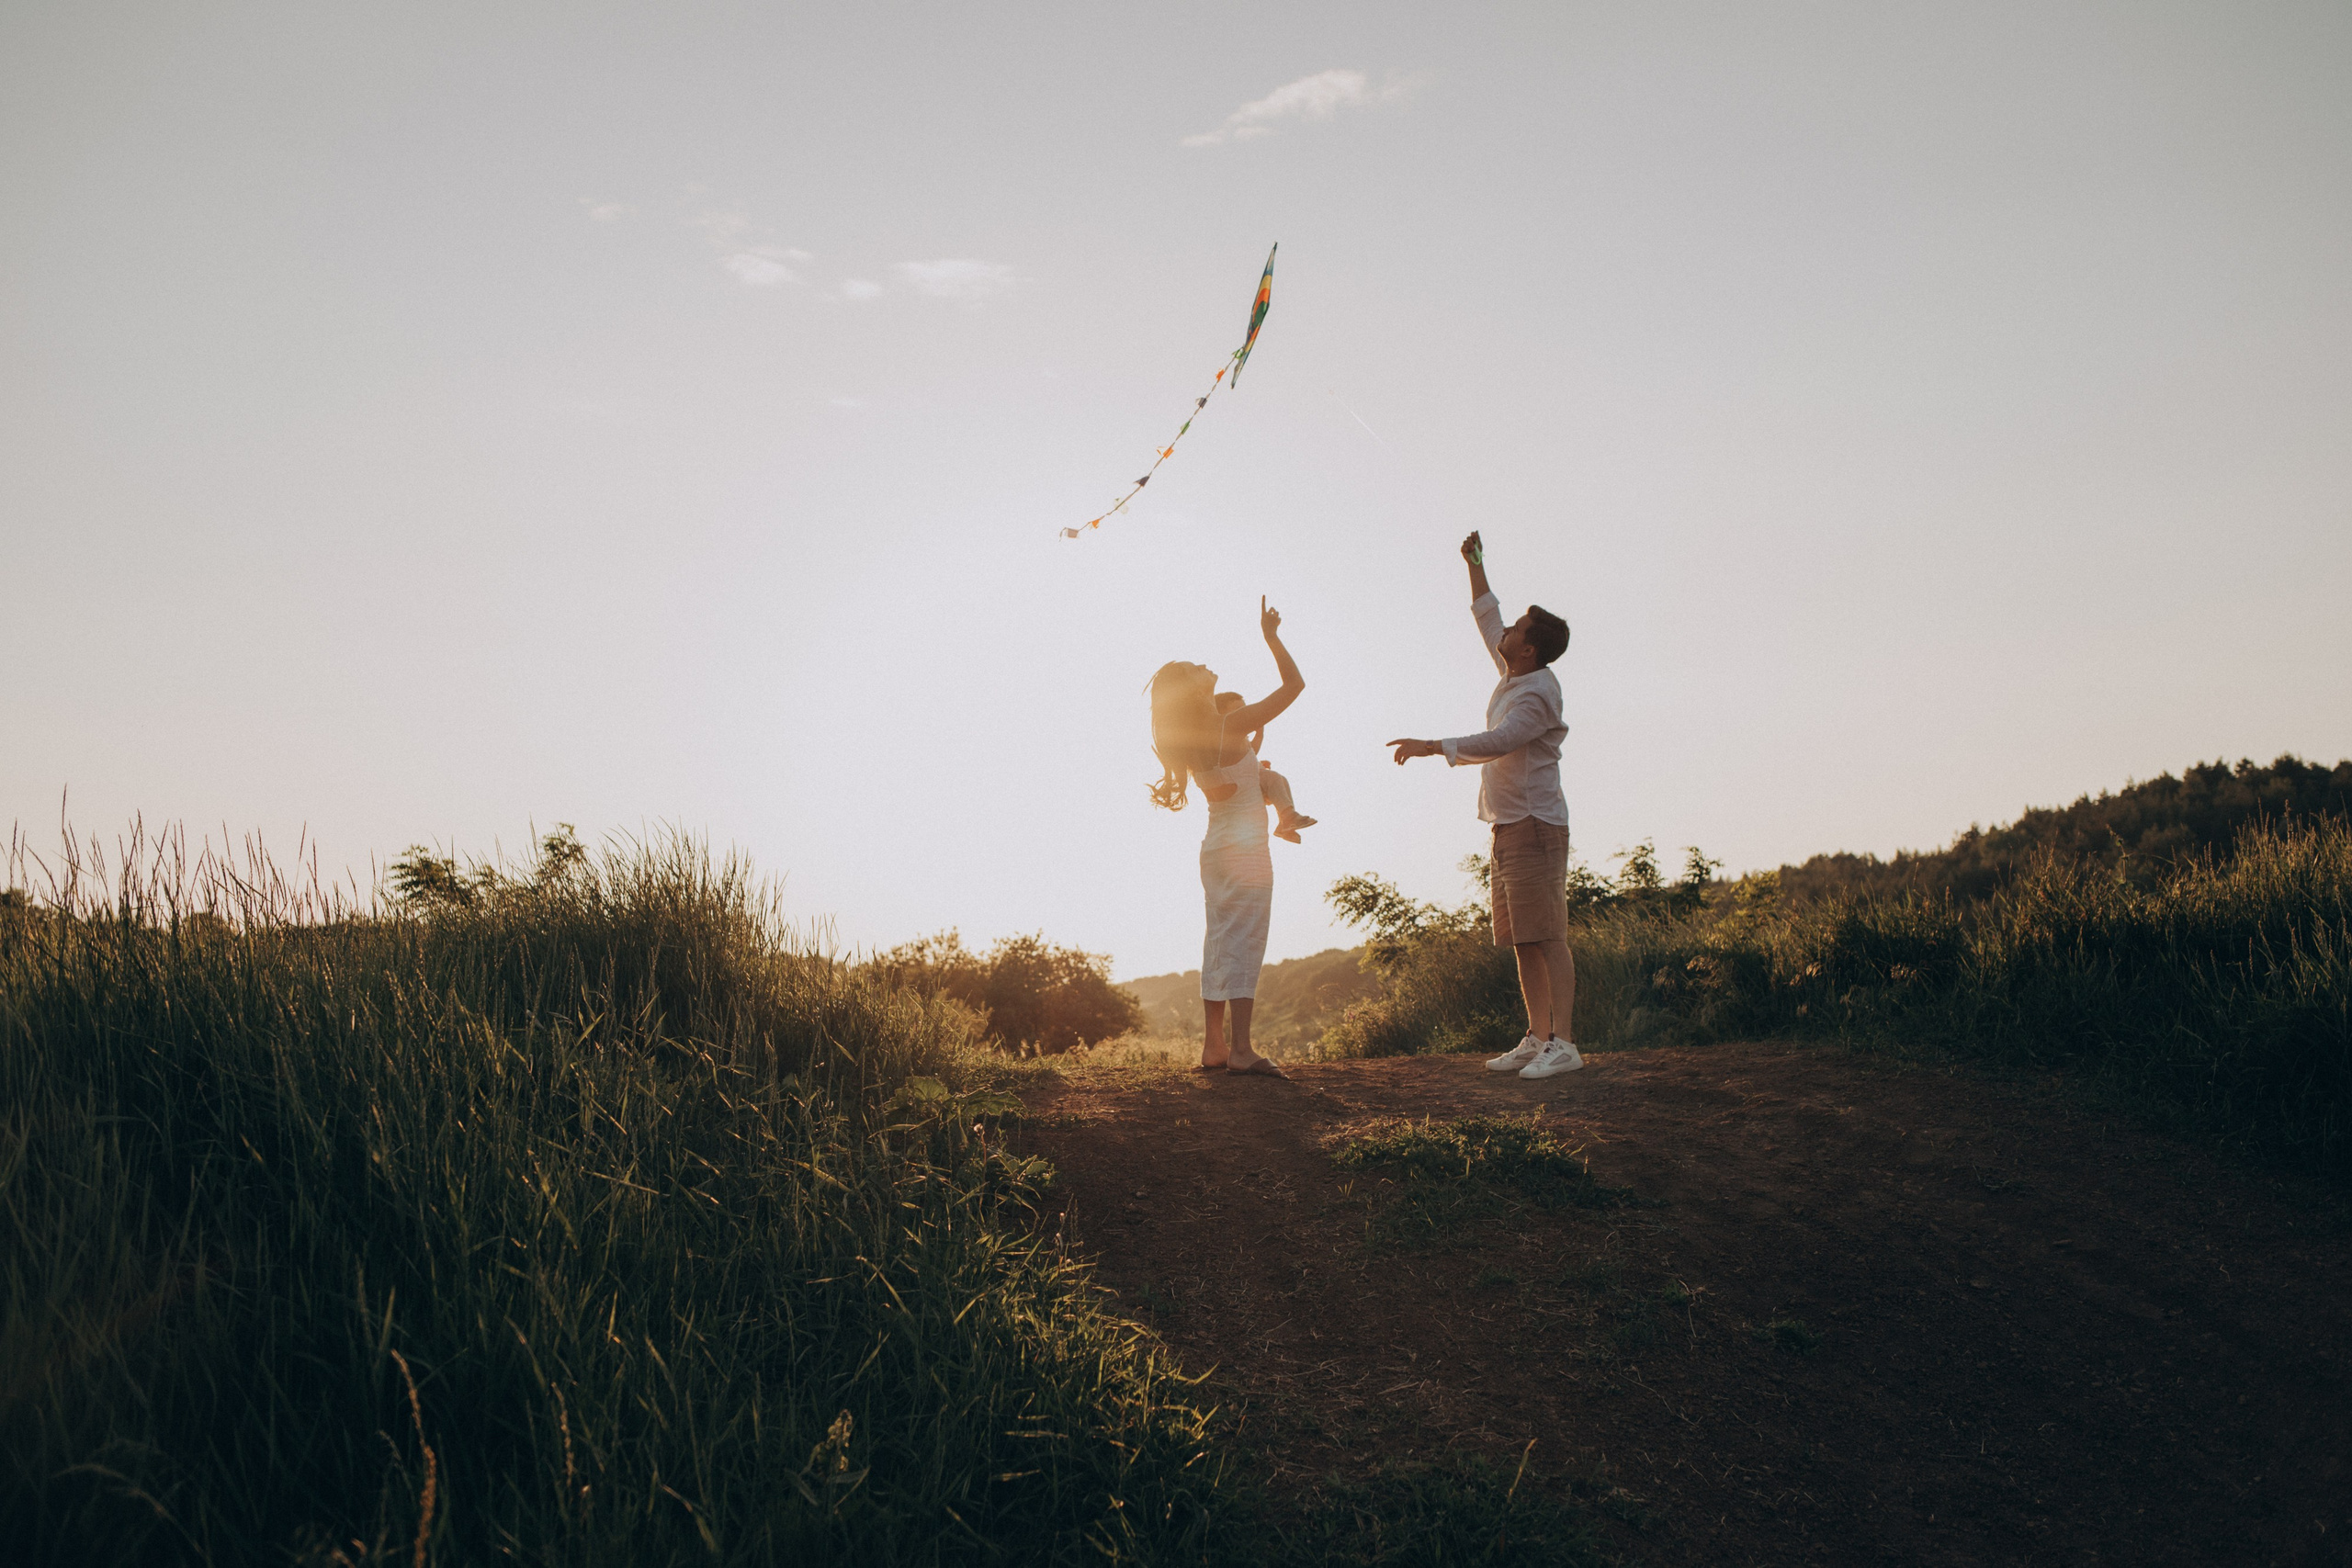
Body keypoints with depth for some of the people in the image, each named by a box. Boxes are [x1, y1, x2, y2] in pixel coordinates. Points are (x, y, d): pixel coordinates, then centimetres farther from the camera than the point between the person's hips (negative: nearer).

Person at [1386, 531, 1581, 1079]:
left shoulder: (1537, 694, -14)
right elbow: (1487, 622, 29)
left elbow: (1495, 743, -27)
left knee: (1547, 936, -13)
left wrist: (1430, 747, -27)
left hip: (1535, 825, -10)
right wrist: (1476, 566, 27)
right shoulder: (1514, 675, 13)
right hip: (1509, 826, 10)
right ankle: (1537, 1036, 10)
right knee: (1522, 941, 8)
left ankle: (1563, 1042, -15)